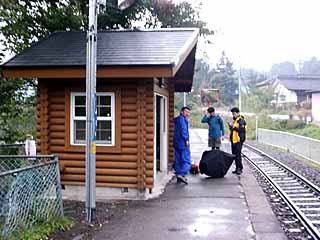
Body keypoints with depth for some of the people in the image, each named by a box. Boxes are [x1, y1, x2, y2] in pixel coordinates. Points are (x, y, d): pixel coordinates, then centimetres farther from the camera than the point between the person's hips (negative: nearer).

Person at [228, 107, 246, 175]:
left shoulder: (241, 121, -11)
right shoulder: (234, 120, 18)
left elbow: (241, 130, -22)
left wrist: (233, 127, -27)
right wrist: (230, 126, 5)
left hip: (238, 140, -9)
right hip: (233, 140, 9)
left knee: (237, 154, -11)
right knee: (234, 154, 11)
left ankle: (239, 168, -6)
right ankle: (237, 168, 19)